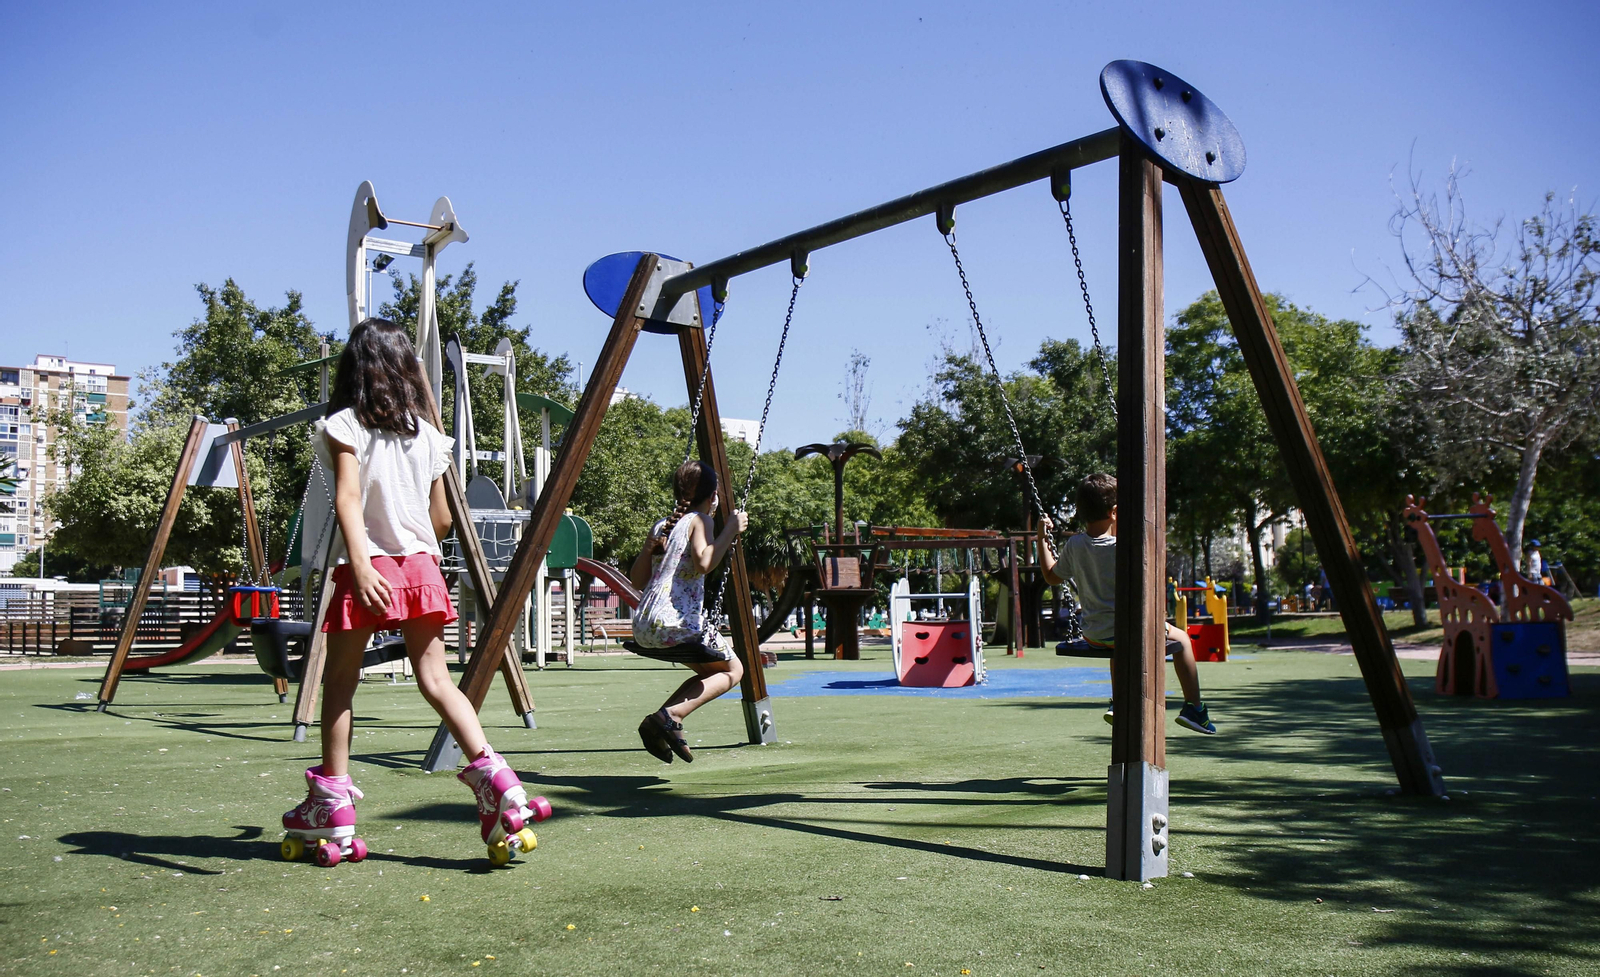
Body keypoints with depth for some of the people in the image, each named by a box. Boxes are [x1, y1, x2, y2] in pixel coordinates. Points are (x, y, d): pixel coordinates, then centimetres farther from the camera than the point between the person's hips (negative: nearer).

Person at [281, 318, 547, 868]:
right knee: (436, 679, 3)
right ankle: (495, 778, -13)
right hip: (421, 567, 4)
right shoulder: (425, 432, 11)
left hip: (368, 570, -3)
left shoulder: (344, 426, -1)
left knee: (339, 683, 10)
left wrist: (361, 566, -23)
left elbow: (348, 500, -16)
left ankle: (332, 808, 14)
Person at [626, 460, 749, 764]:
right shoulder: (701, 520, 0)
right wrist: (731, 530, -9)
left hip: (643, 627, 7)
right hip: (675, 623, -7)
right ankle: (672, 714, -10)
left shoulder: (661, 525, 19)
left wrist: (650, 547, 27)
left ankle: (657, 723, 6)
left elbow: (637, 580, 21)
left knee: (709, 671, 25)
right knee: (732, 670, 13)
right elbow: (704, 564, -19)